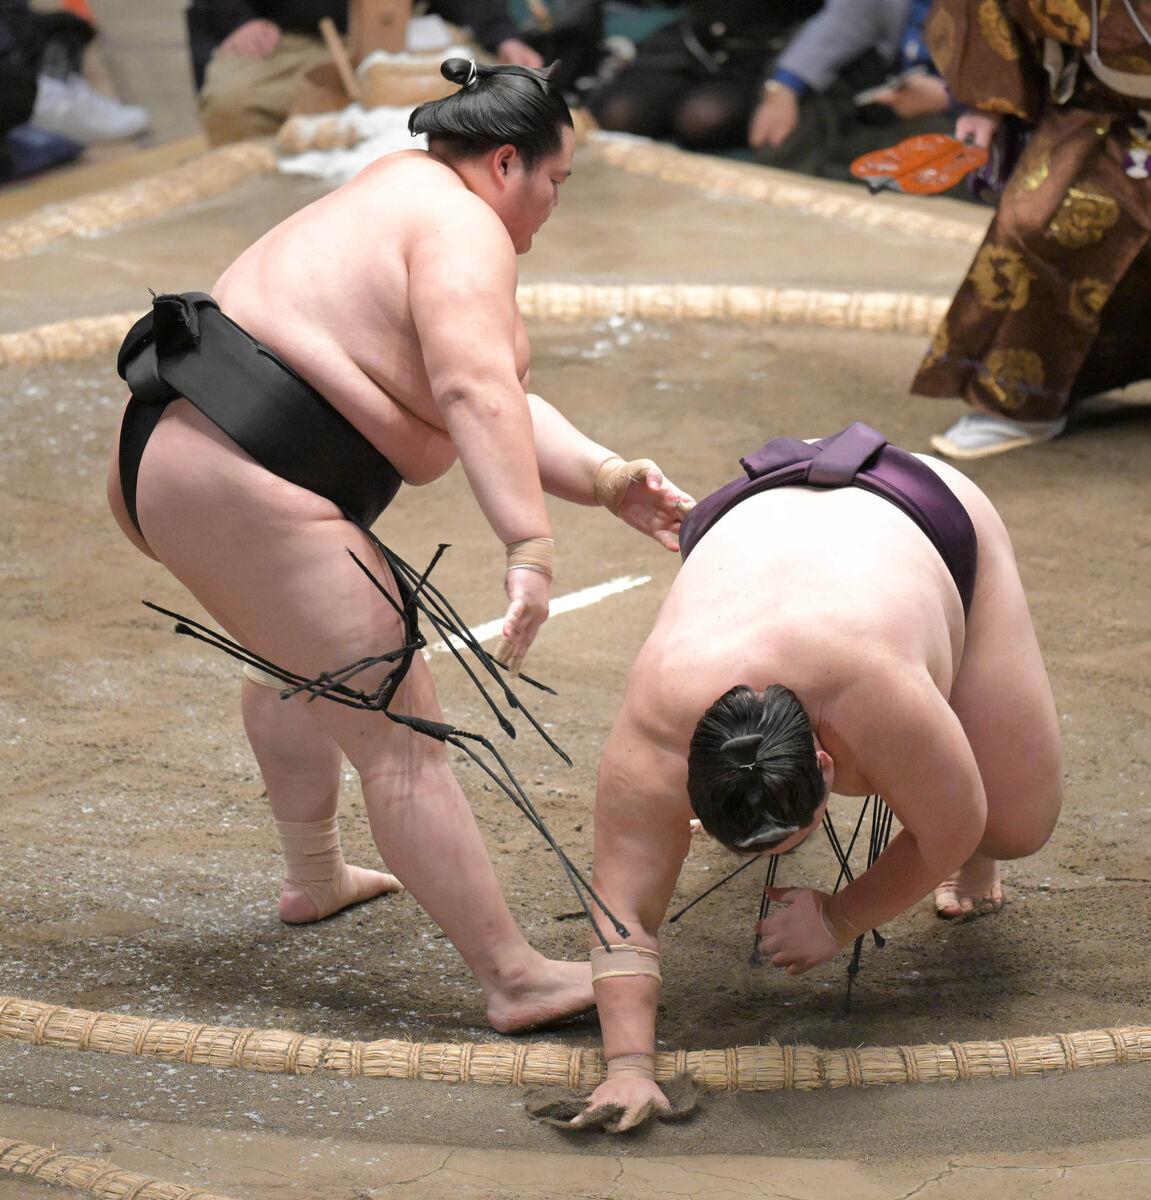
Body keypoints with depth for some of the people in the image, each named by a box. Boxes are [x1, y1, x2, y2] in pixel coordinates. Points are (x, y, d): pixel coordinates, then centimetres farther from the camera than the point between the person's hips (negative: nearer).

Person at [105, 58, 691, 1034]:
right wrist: (531, 545, -32)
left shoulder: (399, 207, 24)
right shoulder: (463, 228, -7)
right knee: (401, 739, -10)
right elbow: (478, 395, -25)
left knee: (301, 650, 36)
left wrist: (608, 480, 6)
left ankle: (314, 877, 51)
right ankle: (515, 980, -9)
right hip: (241, 487, -11)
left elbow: (504, 404, 18)